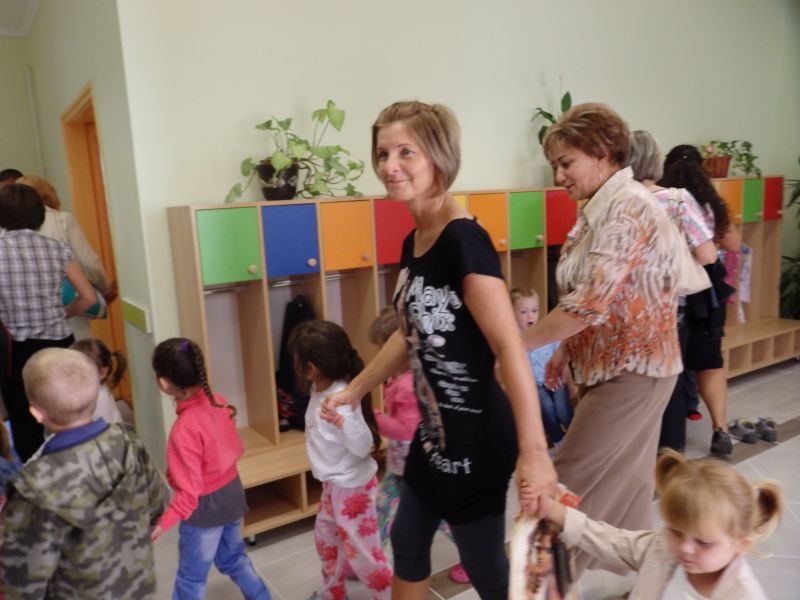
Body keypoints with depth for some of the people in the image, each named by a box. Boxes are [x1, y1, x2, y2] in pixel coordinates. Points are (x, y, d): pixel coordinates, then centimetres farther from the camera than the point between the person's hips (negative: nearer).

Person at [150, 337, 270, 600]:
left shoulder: (184, 429, -31)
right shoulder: (218, 401, -11)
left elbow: (189, 492, -25)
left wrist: (162, 523, -17)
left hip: (205, 508, -7)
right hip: (232, 493, 7)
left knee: (191, 577, 18)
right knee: (234, 558, 28)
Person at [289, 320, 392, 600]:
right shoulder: (319, 389, -4)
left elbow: (362, 448, -32)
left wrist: (346, 418, -46)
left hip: (352, 487, -10)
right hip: (334, 484, 10)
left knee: (360, 550, 6)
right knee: (325, 538, 26)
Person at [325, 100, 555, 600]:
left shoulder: (464, 239, -22)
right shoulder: (414, 241, 4)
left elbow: (509, 346, -27)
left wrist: (534, 450, -30)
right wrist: (354, 391, 21)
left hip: (477, 435, -9)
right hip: (434, 431, 9)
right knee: (407, 542, 25)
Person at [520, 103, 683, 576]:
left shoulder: (629, 208, -21)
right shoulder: (604, 207, 10)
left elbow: (591, 301, -29)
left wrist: (515, 346, -21)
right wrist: (566, 351, 11)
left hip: (632, 369, -9)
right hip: (620, 365, 9)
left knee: (573, 484, -2)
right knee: (625, 482, 18)